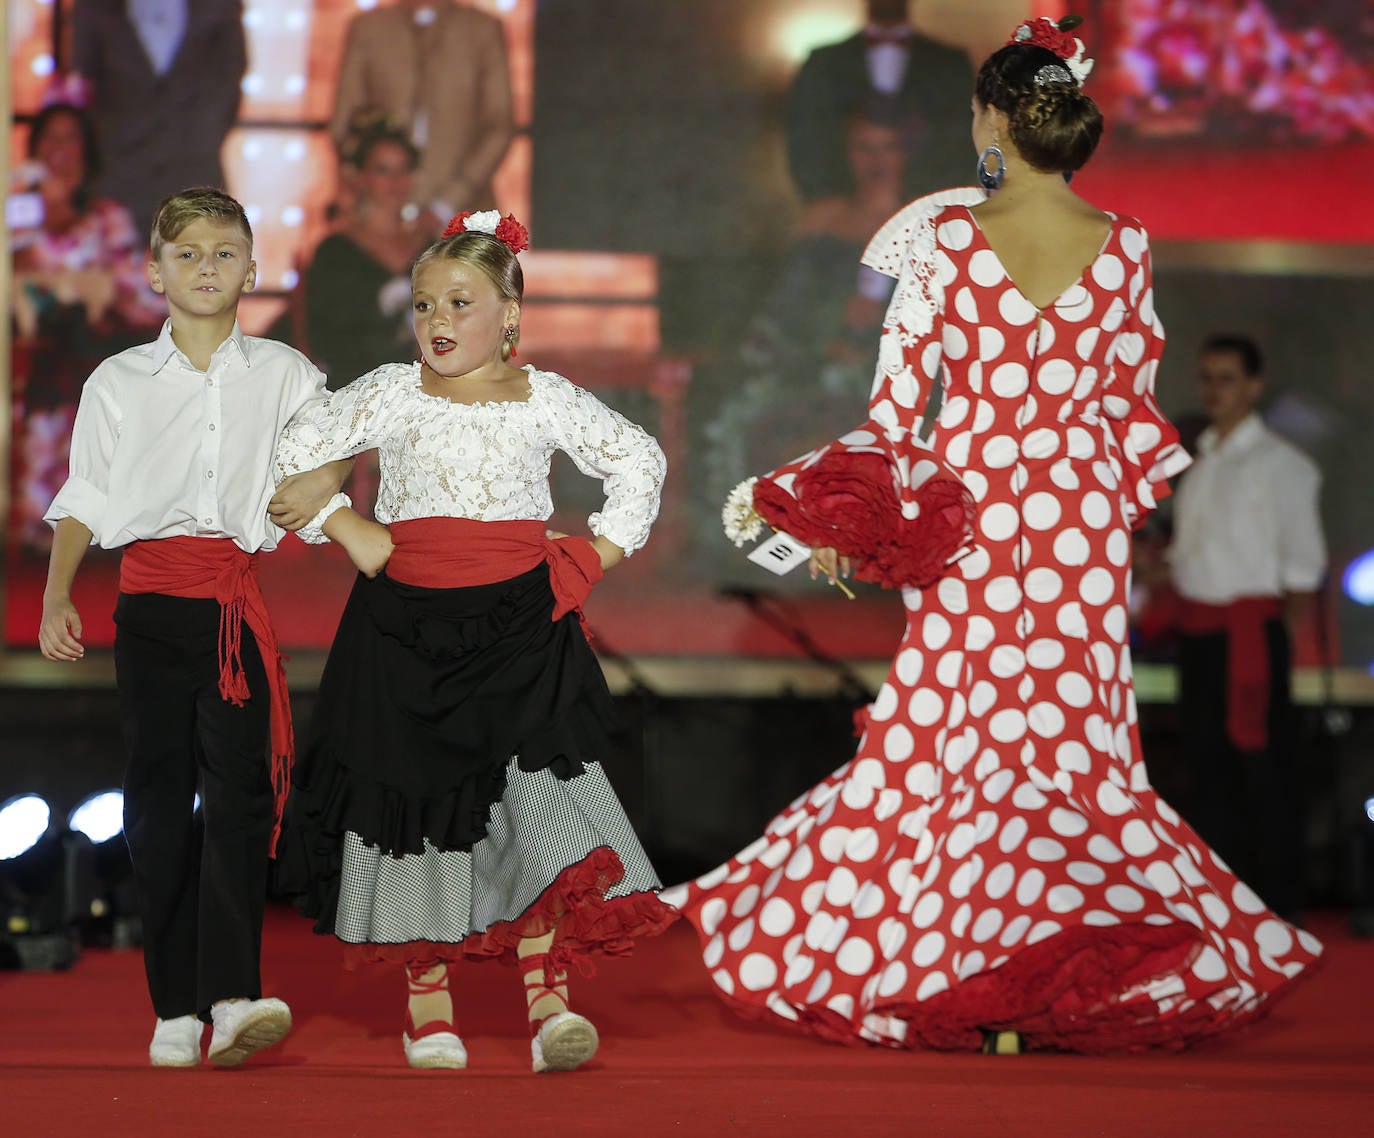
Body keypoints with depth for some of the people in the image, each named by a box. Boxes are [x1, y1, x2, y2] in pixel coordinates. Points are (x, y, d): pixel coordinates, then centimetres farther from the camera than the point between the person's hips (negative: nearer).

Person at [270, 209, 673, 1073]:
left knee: (534, 801, -14)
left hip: (517, 624, -1)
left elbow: (640, 462, 19)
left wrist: (596, 556, 9)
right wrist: (346, 530, 1)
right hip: (409, 627, 1)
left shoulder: (544, 400, 7)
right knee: (415, 802, 2)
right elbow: (290, 454, 10)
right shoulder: (391, 395, 5)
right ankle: (428, 1009, 11)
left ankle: (549, 1004, -14)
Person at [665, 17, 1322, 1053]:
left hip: (966, 512, -2)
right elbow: (1130, 397, 7)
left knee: (941, 737, 6)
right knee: (1069, 738, 8)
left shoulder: (946, 238, -9)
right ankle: (1047, 992, 8)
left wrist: (844, 520, 1)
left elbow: (899, 397, -7)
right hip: (1079, 522, 2)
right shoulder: (1124, 246, -2)